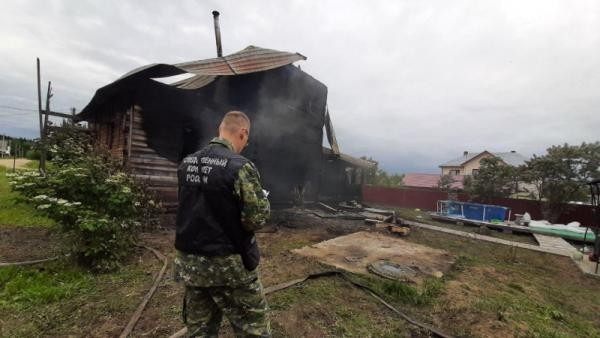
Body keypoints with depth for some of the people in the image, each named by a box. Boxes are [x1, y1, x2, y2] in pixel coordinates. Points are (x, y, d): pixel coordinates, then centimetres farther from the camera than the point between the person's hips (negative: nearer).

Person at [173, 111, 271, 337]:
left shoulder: (186, 163, 2)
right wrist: (262, 199, 0)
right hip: (228, 265, -6)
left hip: (189, 261, 7)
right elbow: (257, 219, -20)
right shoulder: (240, 166, -20)